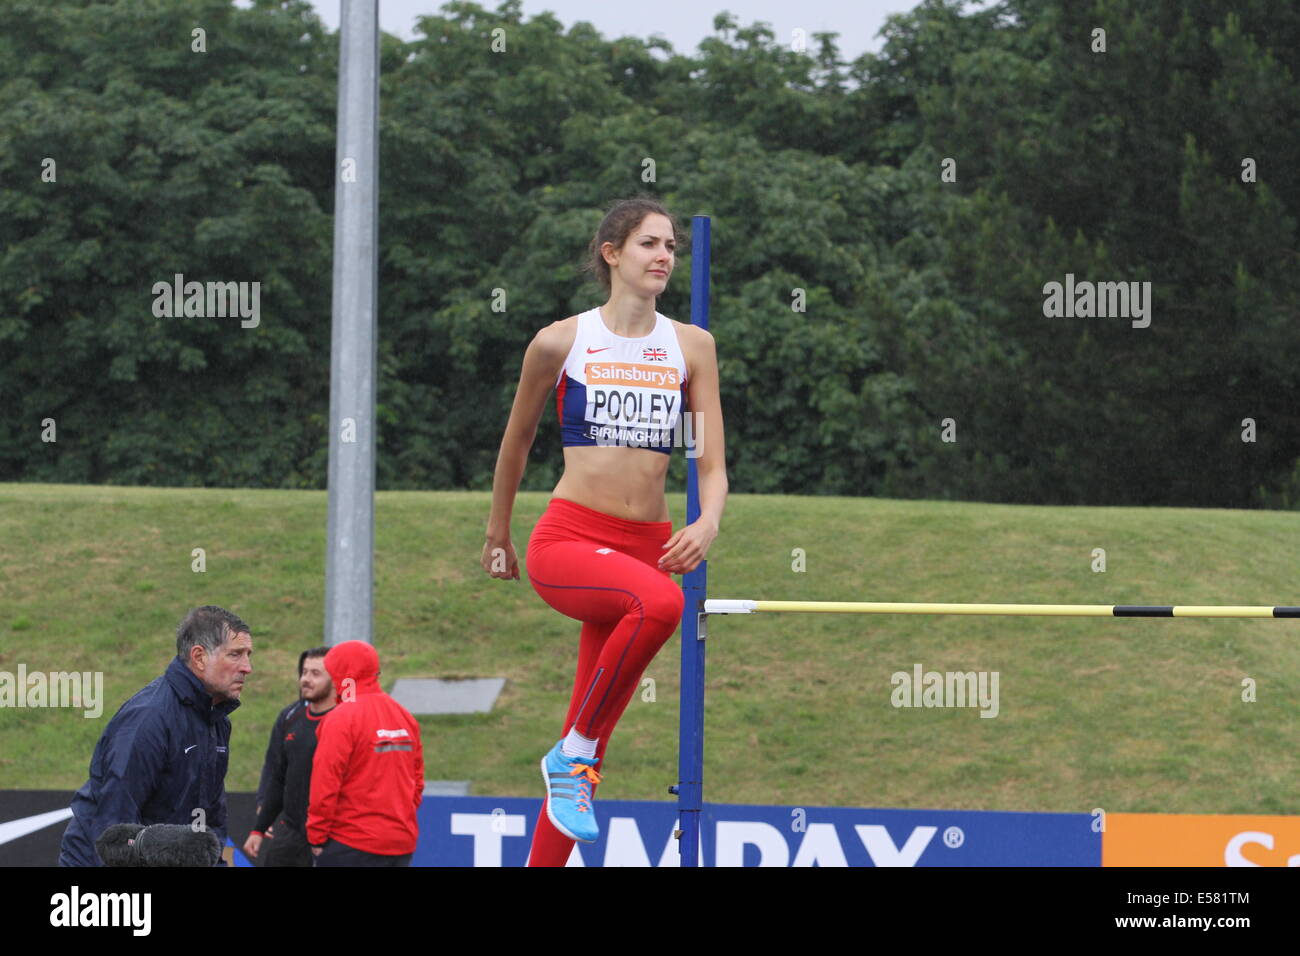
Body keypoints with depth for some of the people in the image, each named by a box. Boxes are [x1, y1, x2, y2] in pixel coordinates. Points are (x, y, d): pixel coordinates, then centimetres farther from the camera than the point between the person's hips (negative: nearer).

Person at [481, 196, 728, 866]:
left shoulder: (691, 347, 7)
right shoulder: (561, 343, -1)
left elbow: (713, 464, 3)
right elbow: (516, 441, 14)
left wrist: (708, 523, -18)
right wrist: (497, 535, 23)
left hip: (645, 545, 4)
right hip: (567, 537, -4)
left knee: (590, 746, 5)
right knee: (659, 602, -36)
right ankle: (574, 754, -18)